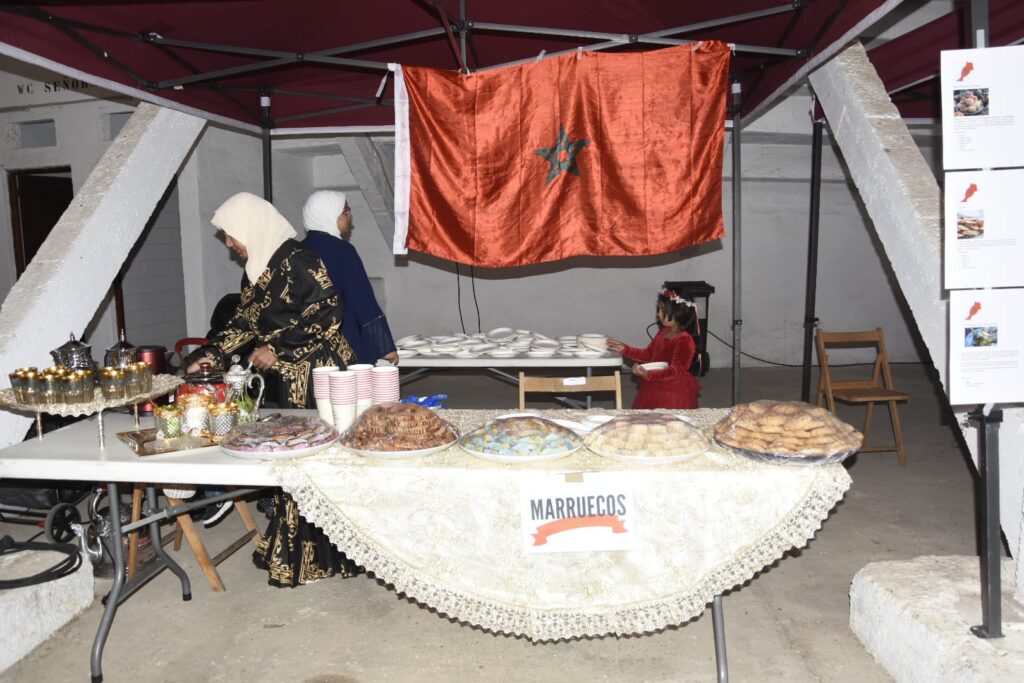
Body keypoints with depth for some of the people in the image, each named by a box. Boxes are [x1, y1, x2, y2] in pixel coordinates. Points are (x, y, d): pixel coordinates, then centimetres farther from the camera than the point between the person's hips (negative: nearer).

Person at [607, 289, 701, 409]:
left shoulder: (684, 340, -18)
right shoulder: (663, 332, 10)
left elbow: (676, 370, -24)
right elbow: (648, 355, 19)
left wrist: (648, 375, -35)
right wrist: (625, 349, 9)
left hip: (674, 394, -9)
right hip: (655, 389, 9)